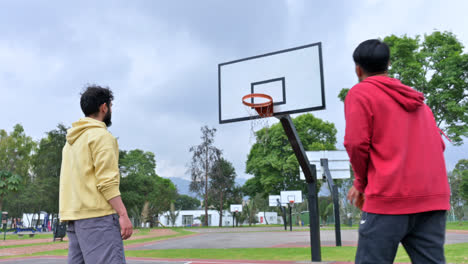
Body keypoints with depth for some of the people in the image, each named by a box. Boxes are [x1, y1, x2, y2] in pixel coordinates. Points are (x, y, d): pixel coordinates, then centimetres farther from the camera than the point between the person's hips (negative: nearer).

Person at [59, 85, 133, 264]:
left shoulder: (71, 140, 22)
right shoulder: (101, 135, -7)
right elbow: (107, 181, -16)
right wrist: (123, 214, -17)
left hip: (74, 217, 9)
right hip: (98, 215, -9)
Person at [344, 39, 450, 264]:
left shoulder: (360, 93, 1)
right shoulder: (417, 99, 21)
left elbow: (356, 143, -11)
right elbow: (438, 145, 19)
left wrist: (361, 183, 6)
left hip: (389, 199, -6)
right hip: (434, 200, 7)